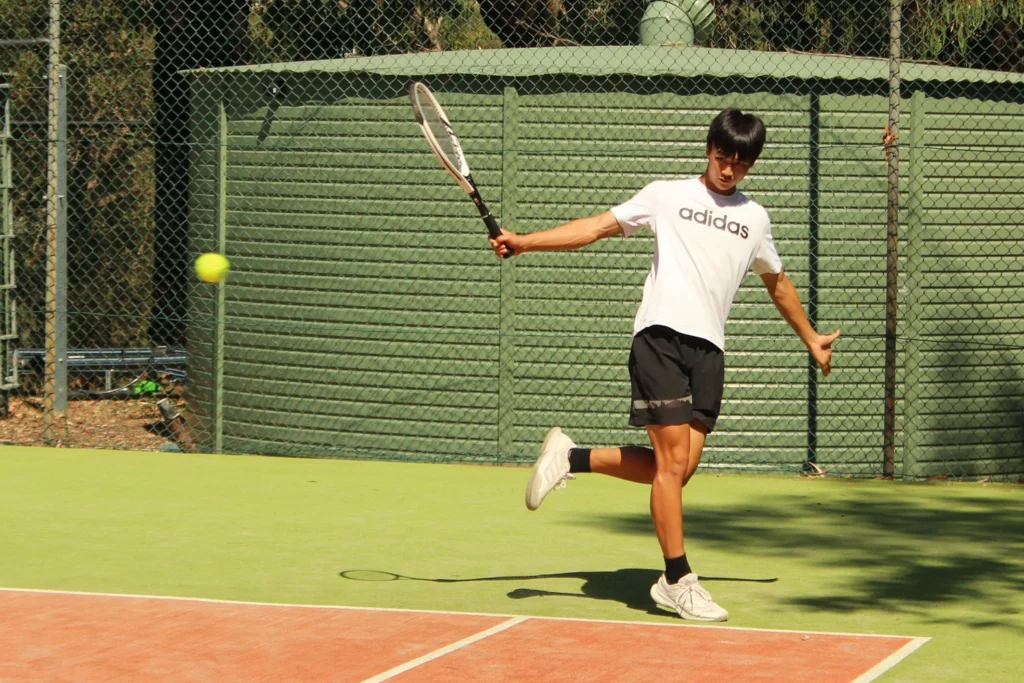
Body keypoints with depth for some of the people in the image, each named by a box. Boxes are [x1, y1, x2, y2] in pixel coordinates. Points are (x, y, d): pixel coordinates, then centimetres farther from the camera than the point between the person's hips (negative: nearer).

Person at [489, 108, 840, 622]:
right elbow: (598, 227, 4)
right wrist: (524, 242, -6)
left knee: (678, 469, -4)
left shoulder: (754, 218, 21)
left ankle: (571, 458, 14)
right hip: (661, 335, -5)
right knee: (673, 460, -10)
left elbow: (777, 282, 35)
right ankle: (677, 581, -2)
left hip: (708, 348, 5)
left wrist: (811, 339, 42)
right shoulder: (667, 195, 9)